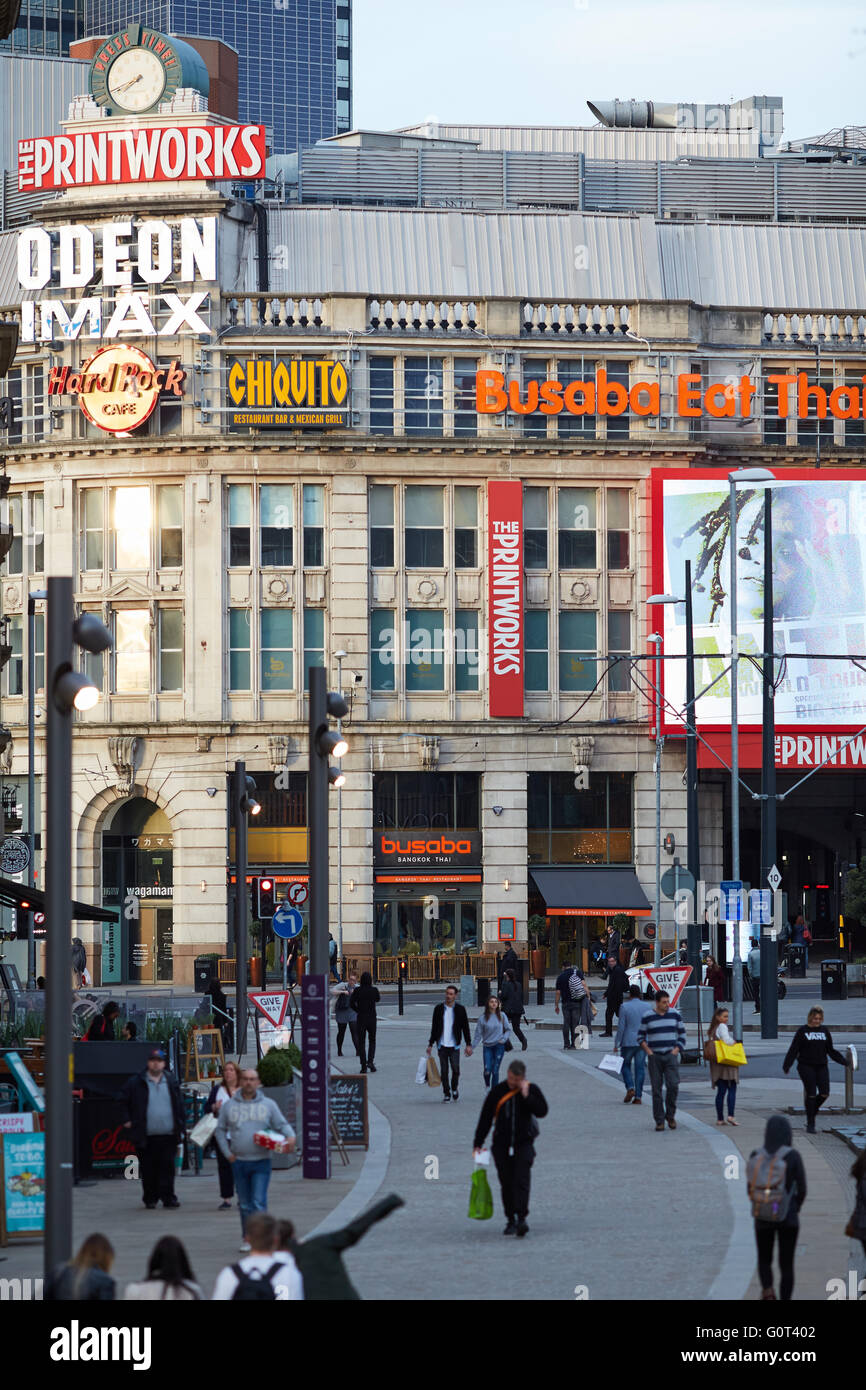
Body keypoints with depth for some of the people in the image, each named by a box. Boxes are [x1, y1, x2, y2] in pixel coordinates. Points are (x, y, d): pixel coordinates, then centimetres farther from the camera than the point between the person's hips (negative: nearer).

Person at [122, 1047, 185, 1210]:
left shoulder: (171, 1083, 11)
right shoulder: (136, 1083, 3)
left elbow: (179, 1107, 14)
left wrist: (181, 1128, 9)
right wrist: (128, 1121, 6)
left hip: (168, 1135, 1)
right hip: (146, 1137, -1)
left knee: (168, 1167, -4)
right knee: (148, 1170, 3)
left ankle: (168, 1197, -1)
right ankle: (150, 1199, 12)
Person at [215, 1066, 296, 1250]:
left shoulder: (268, 1105, 5)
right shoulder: (229, 1105, 7)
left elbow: (282, 1124, 8)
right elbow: (220, 1131, 14)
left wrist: (290, 1137, -14)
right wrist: (228, 1153, 4)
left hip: (261, 1162, -2)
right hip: (239, 1162, 2)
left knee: (259, 1202, -12)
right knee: (245, 1204, 9)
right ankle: (247, 1238, 18)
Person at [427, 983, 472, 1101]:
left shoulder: (460, 1009, 2)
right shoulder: (439, 1009, 6)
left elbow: (465, 1028, 4)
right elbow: (434, 1028, 12)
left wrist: (468, 1045, -1)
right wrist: (431, 1044, 10)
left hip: (454, 1046, -2)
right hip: (442, 1045, 2)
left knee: (455, 1069, -9)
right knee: (444, 1071, 1)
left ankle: (454, 1088, 16)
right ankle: (446, 1093, 13)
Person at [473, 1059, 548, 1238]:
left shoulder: (531, 1090, -1)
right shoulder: (497, 1092, 0)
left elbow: (542, 1112, -11)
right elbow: (485, 1118, 5)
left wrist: (527, 1096, -19)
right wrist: (478, 1143, 3)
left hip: (523, 1144, -2)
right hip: (502, 1146, 2)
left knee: (522, 1181, -14)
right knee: (507, 1184, 5)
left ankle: (522, 1218, -18)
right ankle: (510, 1220, 15)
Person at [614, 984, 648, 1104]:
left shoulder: (625, 1007, -8)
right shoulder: (646, 1006, 2)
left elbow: (621, 1027, -9)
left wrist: (616, 1043, -3)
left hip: (628, 1042, -3)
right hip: (642, 1043, 3)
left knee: (625, 1065, 13)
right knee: (640, 1068, 6)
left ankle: (630, 1088, -8)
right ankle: (638, 1096, 3)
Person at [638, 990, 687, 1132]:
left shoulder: (675, 1014, 5)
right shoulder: (647, 1017, 1)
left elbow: (682, 1034, 12)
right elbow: (640, 1036, 9)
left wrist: (677, 1049, 0)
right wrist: (648, 1051, -3)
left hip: (671, 1056, 0)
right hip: (655, 1057, 0)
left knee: (673, 1085, -13)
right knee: (656, 1089, 0)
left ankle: (670, 1115, 6)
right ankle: (659, 1120, 5)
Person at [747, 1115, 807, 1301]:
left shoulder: (756, 1156, -6)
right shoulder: (792, 1156, -13)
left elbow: (751, 1189, 1)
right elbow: (802, 1190, -8)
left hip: (763, 1217, 2)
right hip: (788, 1218, -2)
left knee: (764, 1260, 20)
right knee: (787, 1264, 12)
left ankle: (767, 1290, -7)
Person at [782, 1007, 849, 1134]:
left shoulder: (825, 1031, 11)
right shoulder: (802, 1031, -1)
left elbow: (831, 1051, 17)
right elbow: (793, 1050, -2)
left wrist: (843, 1061, 9)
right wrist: (786, 1066, -8)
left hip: (821, 1066, 4)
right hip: (806, 1066, -4)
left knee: (824, 1093, -6)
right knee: (811, 1094, -8)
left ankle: (812, 1112, 21)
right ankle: (810, 1124, 0)